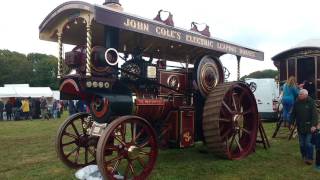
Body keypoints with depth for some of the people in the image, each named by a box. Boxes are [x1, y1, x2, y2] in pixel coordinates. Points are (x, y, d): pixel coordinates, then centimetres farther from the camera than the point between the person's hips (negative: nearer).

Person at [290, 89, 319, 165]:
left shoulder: (311, 102, -7)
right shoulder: (297, 103, 4)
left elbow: (315, 115, -12)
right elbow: (293, 114, 10)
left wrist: (314, 125, -20)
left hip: (309, 127, -4)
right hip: (300, 127, 4)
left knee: (308, 143, -6)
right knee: (302, 144, 11)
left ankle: (310, 158, 5)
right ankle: (304, 157, 26)